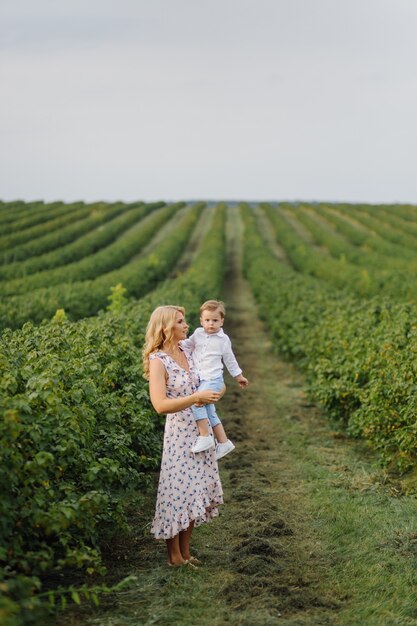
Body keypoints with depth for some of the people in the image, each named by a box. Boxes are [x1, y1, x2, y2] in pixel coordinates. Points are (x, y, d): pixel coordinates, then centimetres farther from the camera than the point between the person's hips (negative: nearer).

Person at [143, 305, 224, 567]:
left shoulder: (187, 351, 6)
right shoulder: (158, 361, -14)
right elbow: (160, 405, -24)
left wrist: (215, 390, 3)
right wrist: (196, 397, -29)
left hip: (201, 431, 7)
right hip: (180, 433, -7)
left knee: (196, 490, 11)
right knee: (180, 490, -2)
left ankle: (185, 550, 23)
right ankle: (174, 555, 12)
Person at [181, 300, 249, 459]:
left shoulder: (223, 339, 0)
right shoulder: (198, 334, 7)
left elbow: (229, 359, 11)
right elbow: (188, 344, 25)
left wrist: (239, 376, 18)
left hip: (213, 379, -5)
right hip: (199, 379, 6)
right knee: (210, 412, 11)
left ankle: (204, 436, -21)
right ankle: (223, 442, 22)